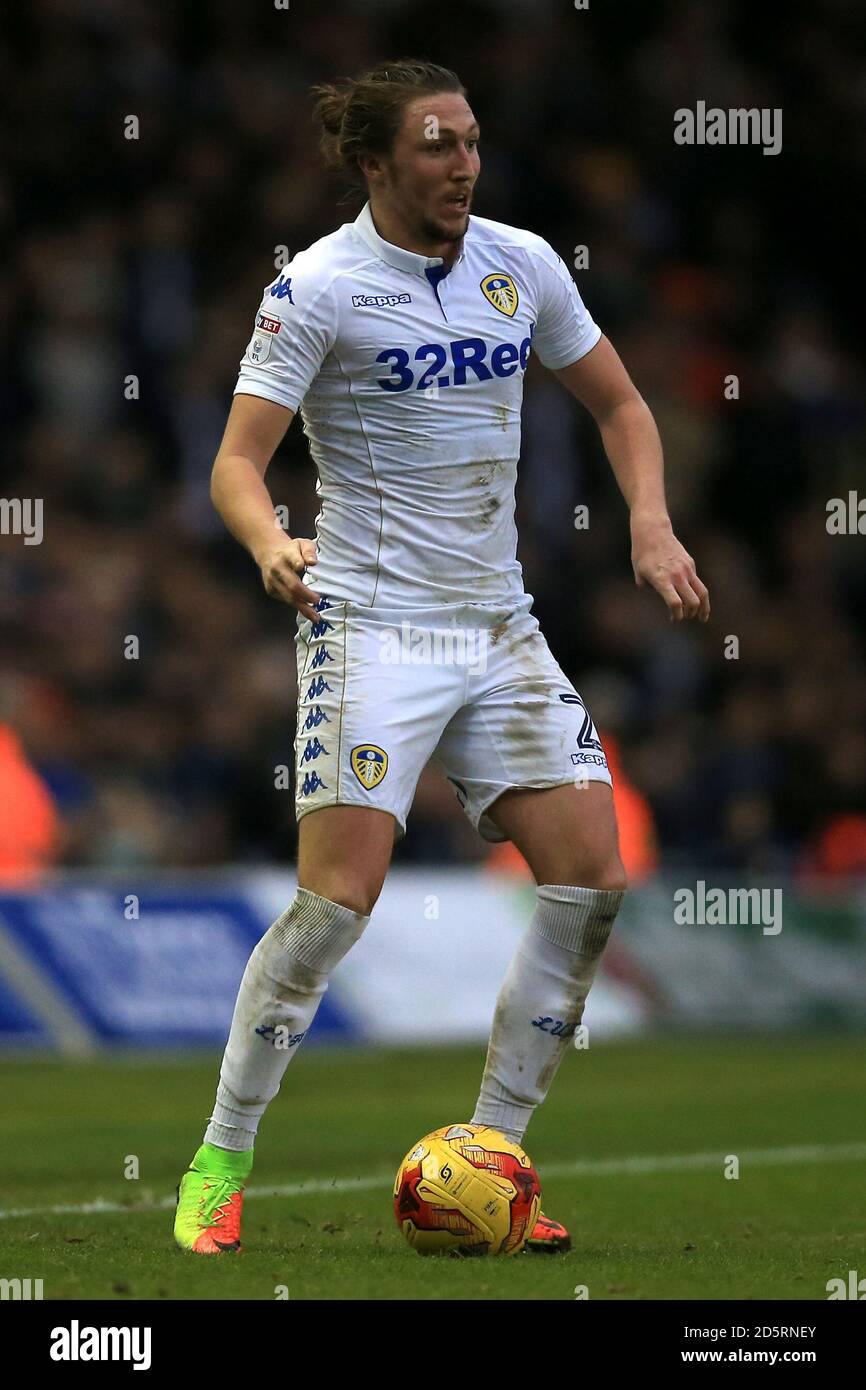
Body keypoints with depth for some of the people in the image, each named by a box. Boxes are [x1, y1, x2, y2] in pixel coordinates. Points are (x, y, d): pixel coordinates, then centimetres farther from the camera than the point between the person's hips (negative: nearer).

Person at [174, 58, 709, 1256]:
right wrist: (269, 542, -36)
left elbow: (619, 405, 18)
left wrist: (652, 525, 1)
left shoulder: (522, 264, 6)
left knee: (591, 879, -5)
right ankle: (219, 1169, -3)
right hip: (372, 622, -6)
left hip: (499, 624, 6)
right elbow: (237, 458, -14)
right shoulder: (318, 287, -10)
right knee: (341, 895, -16)